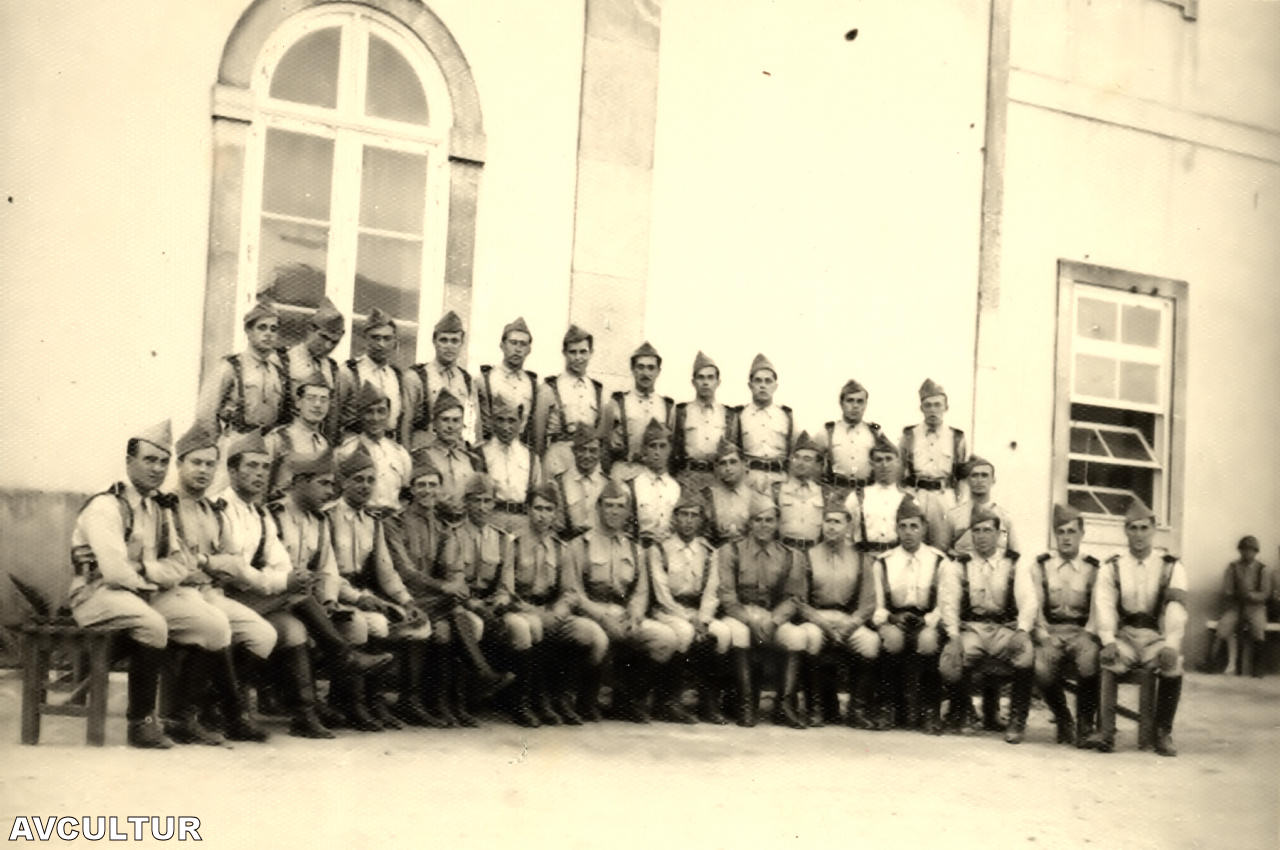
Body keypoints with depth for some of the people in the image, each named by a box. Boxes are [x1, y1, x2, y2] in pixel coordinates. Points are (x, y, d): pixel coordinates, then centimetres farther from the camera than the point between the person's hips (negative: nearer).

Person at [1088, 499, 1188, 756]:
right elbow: (1104, 605, -6)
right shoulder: (1111, 567, 7)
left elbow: (1177, 609, -9)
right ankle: (1105, 732, -28)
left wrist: (1171, 645, -26)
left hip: (1156, 636, 0)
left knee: (1173, 665, -31)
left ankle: (1163, 733, -15)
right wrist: (1108, 641, -24)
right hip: (1123, 635, 0)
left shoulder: (1172, 567, 5)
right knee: (1105, 662, -32)